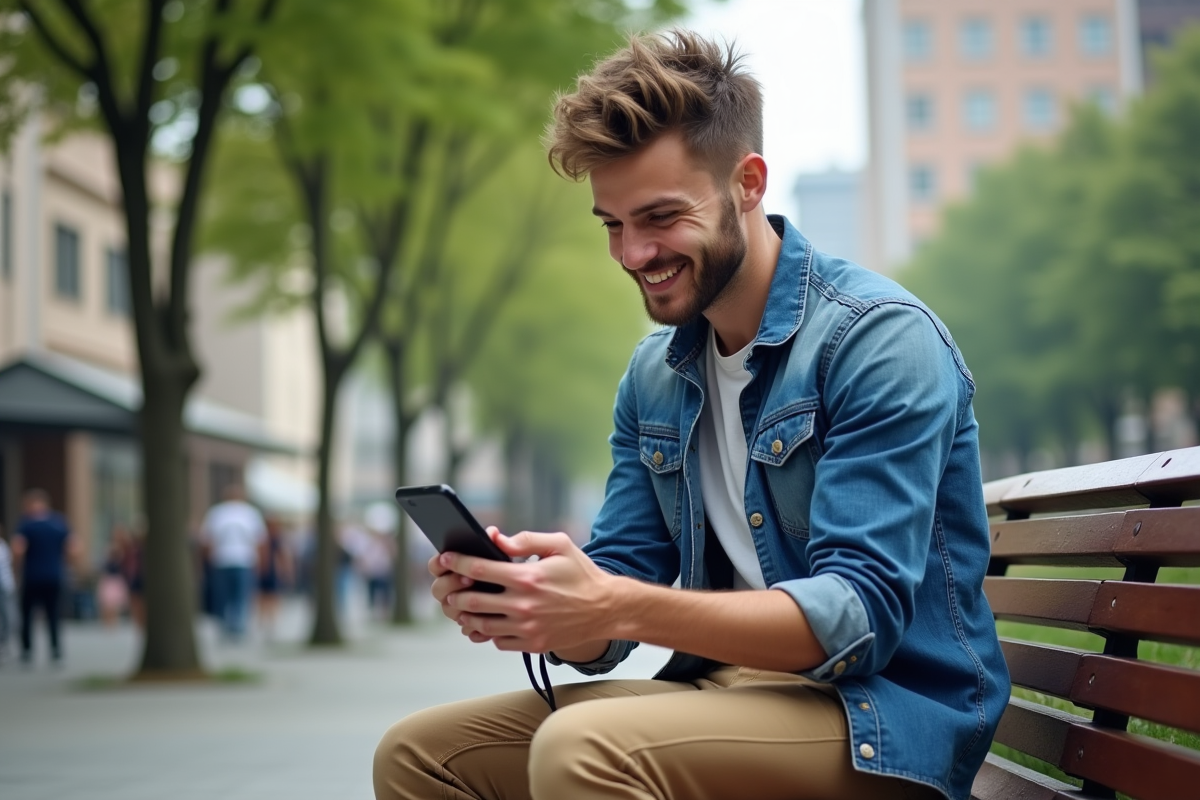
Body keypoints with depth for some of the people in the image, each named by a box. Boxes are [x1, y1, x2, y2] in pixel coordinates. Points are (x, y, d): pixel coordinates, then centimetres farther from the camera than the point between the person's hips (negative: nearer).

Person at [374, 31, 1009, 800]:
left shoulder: (879, 337, -13)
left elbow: (860, 615, -21)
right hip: (719, 690, 7)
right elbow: (612, 614, 7)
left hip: (885, 716, -7)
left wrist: (616, 608, -32)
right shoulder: (653, 375, 10)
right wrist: (516, 596, -16)